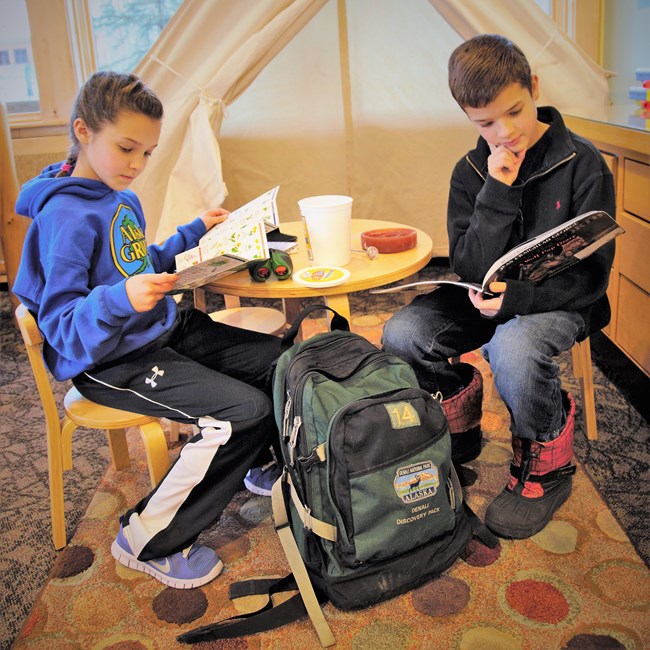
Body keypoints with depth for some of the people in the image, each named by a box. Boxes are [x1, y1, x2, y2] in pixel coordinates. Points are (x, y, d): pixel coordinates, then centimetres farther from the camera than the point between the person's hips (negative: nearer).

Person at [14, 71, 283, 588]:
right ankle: (147, 541, -5)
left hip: (165, 329, 9)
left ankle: (259, 466, 32)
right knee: (245, 412, -21)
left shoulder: (123, 198, 9)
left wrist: (195, 232, 21)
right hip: (110, 361, -9)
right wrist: (120, 299, -39)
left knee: (278, 361, 5)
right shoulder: (65, 216, -20)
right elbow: (59, 321, -22)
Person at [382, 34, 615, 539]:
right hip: (487, 295, 4)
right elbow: (469, 270, -10)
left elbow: (591, 275, -12)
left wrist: (517, 297, -28)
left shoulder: (582, 164, -10)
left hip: (561, 301, -4)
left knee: (512, 349, -37)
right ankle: (460, 410, 11)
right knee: (401, 336, -19)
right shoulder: (471, 172, 0)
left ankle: (547, 463, -7)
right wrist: (498, 192, -21)